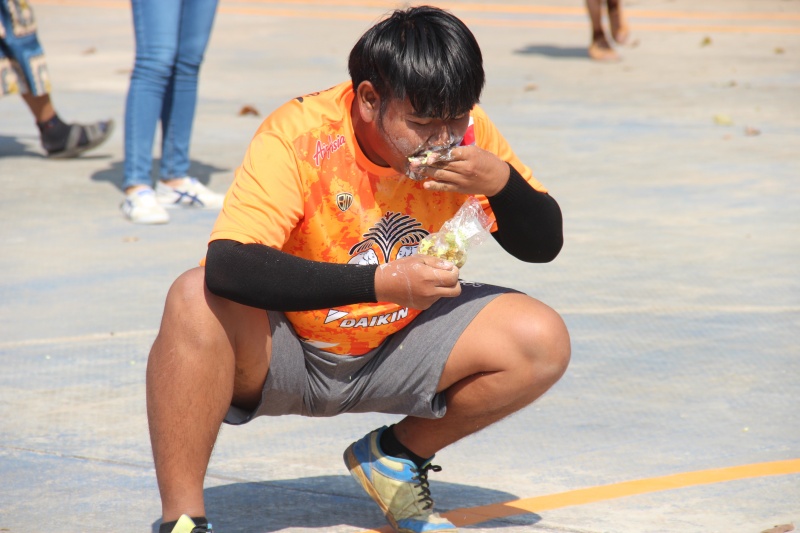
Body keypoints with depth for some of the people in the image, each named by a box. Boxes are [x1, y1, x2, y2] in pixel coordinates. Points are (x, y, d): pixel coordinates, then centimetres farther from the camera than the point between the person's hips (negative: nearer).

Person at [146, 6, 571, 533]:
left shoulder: (463, 131, -12)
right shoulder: (298, 137, -27)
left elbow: (544, 245, -2)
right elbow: (229, 266, -40)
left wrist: (503, 182, -24)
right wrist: (382, 282, -43)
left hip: (395, 349, 4)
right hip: (282, 353, -4)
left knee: (542, 341, -15)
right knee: (198, 299, -35)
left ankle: (398, 455, 9)